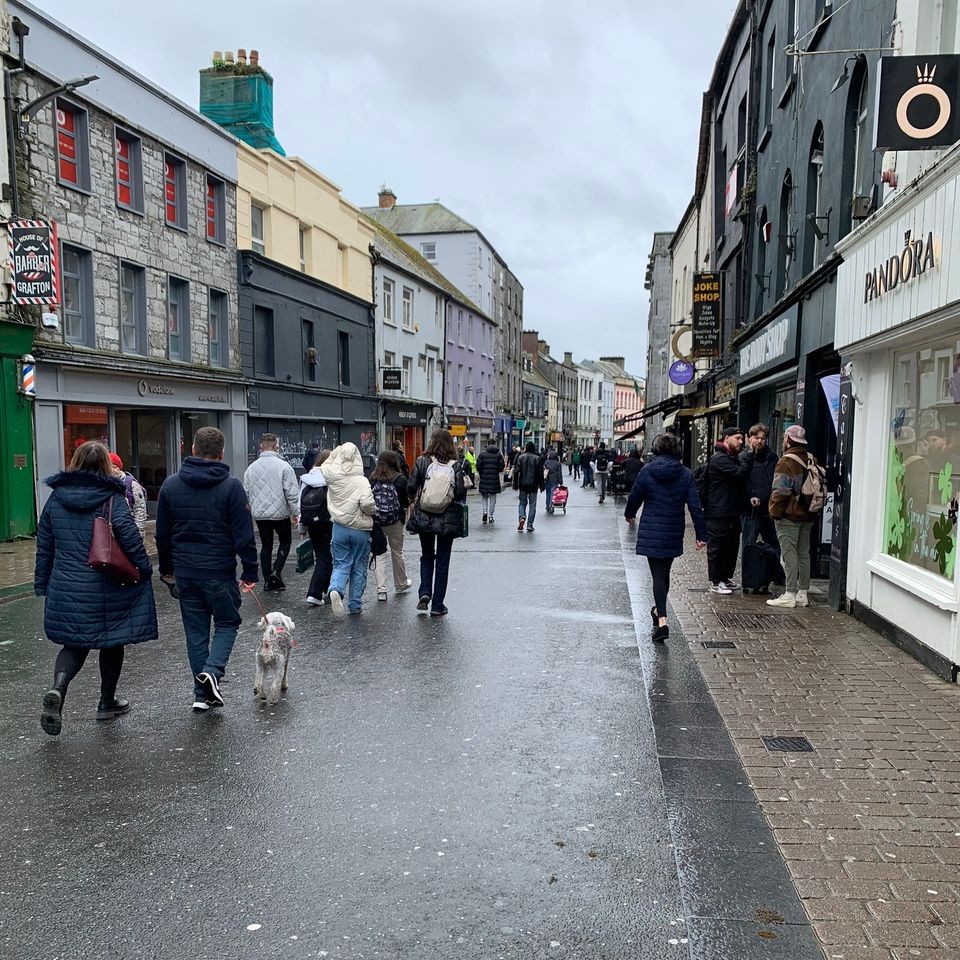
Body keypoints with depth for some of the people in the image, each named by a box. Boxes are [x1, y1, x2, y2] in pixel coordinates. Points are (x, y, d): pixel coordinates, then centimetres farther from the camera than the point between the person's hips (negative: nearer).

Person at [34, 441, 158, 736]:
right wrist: (145, 568, -3)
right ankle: (107, 702, 26)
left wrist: (42, 585, 17)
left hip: (66, 591, 3)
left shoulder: (56, 499, 4)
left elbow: (44, 547, 9)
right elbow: (130, 539, -18)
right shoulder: (112, 499, -10)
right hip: (107, 590, -3)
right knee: (112, 642, 15)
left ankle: (57, 690, -12)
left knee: (74, 644, 14)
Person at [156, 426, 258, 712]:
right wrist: (250, 571, -4)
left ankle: (202, 693, 15)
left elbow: (162, 533, 10)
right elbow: (244, 534, -11)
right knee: (227, 622, 13)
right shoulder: (231, 486, -10)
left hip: (184, 570, 4)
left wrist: (166, 568, 20)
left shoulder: (171, 485, 3)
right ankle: (213, 670, -11)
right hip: (219, 570, -3)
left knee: (195, 629, 13)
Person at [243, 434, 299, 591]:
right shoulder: (283, 466, -12)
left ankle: (268, 580, 14)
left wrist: (250, 510, 22)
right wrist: (294, 512, -3)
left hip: (259, 514, 4)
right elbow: (291, 492, -12)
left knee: (266, 545, 13)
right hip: (280, 513, -4)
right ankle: (276, 571, -3)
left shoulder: (251, 468, 3)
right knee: (285, 541, 14)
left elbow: (246, 493, 10)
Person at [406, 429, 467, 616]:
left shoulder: (422, 462, -4)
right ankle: (437, 605, 10)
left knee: (427, 556, 21)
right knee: (442, 561, 8)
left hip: (424, 517, 1)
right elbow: (460, 494, -10)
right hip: (447, 520, -1)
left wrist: (415, 499, 14)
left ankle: (425, 593, 3)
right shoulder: (455, 466, -6)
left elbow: (411, 488, -6)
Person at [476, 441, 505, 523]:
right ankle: (490, 516, 8)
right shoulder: (499, 454, 1)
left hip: (484, 479, 0)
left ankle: (485, 511, -9)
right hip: (495, 479, 0)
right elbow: (501, 466, -2)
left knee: (485, 497, 13)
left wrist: (480, 474, 13)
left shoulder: (482, 454, -1)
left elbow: (478, 465, -4)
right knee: (493, 498, 8)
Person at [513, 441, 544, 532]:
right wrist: (541, 485, 6)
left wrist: (515, 484, 5)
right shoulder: (537, 459, -4)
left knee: (522, 503, 15)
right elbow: (540, 474, -3)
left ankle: (522, 517, -10)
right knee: (532, 505, 6)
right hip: (533, 485, -1)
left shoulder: (520, 457, -1)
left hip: (523, 485, 1)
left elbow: (516, 471, -2)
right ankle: (529, 525, 3)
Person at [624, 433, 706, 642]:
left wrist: (629, 514, 24)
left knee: (657, 574, -3)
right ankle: (659, 611, 38)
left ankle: (662, 621, -15)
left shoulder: (647, 472, -7)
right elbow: (695, 506, -5)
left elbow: (634, 497, 3)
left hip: (651, 532, -2)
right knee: (665, 572, 19)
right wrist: (701, 534, 0)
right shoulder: (686, 475, -3)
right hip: (674, 534, 2)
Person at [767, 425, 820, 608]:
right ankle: (802, 594, 17)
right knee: (803, 554, 12)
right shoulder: (812, 461, 10)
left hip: (789, 516, -8)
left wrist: (775, 511, -9)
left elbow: (780, 492, -19)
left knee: (789, 555, -5)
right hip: (808, 516, 8)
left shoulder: (787, 462, -14)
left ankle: (789, 595, -5)